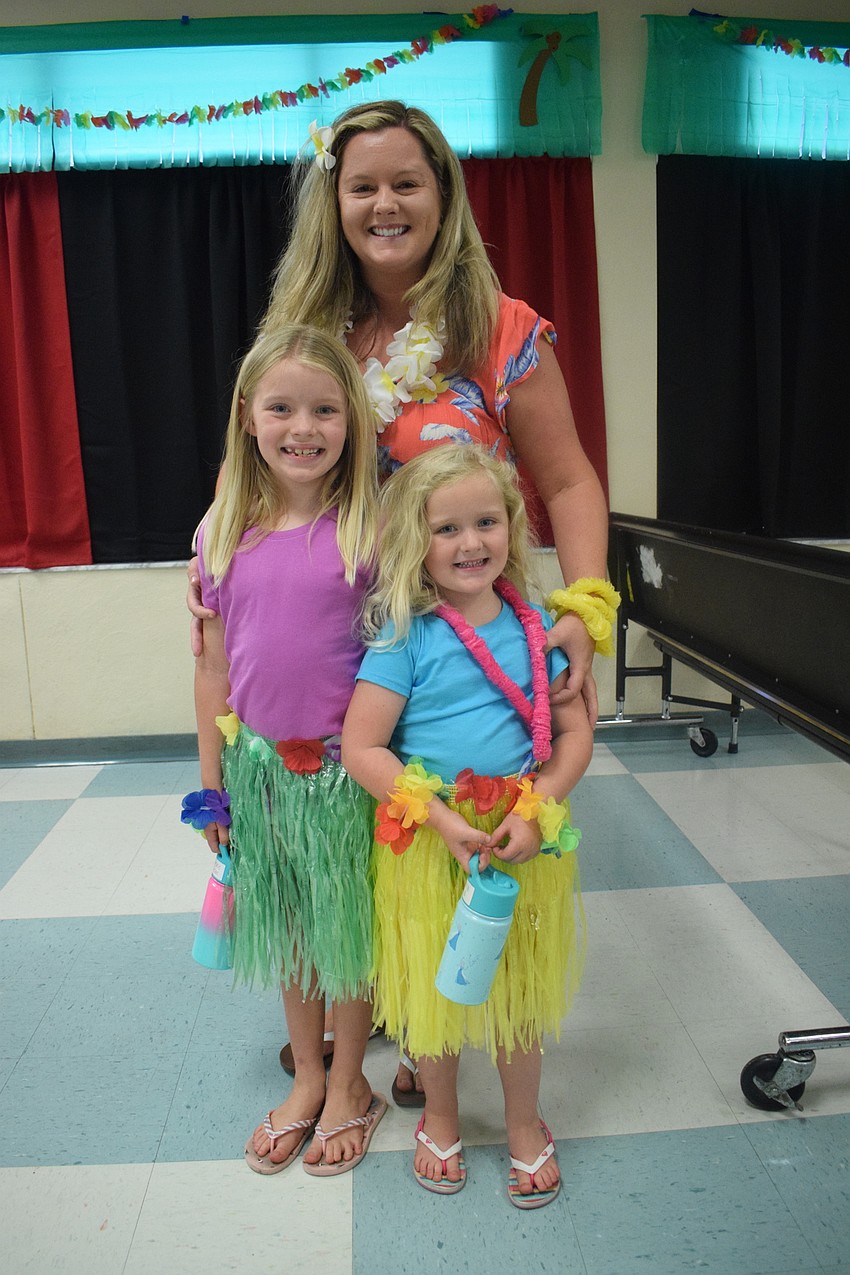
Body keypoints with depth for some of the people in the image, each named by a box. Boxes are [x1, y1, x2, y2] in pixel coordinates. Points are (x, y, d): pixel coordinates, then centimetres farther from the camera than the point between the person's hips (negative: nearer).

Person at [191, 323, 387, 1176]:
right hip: (258, 761, 4)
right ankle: (307, 1080, 41)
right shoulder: (222, 532, -2)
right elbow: (214, 667, 4)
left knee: (350, 926, 13)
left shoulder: (372, 528, -12)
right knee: (285, 927, 19)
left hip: (344, 762, -3)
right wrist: (211, 784, 7)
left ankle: (350, 1087, 37)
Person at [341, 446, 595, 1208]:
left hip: (524, 839, 3)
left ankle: (525, 1125, 43)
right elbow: (361, 748, -14)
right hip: (426, 841, -2)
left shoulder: (535, 625, -3)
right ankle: (440, 1118, 44)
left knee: (520, 990, 18)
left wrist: (534, 811, -14)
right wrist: (441, 820, -20)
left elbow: (575, 729, 0)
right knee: (436, 989, 16)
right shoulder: (405, 634, -13)